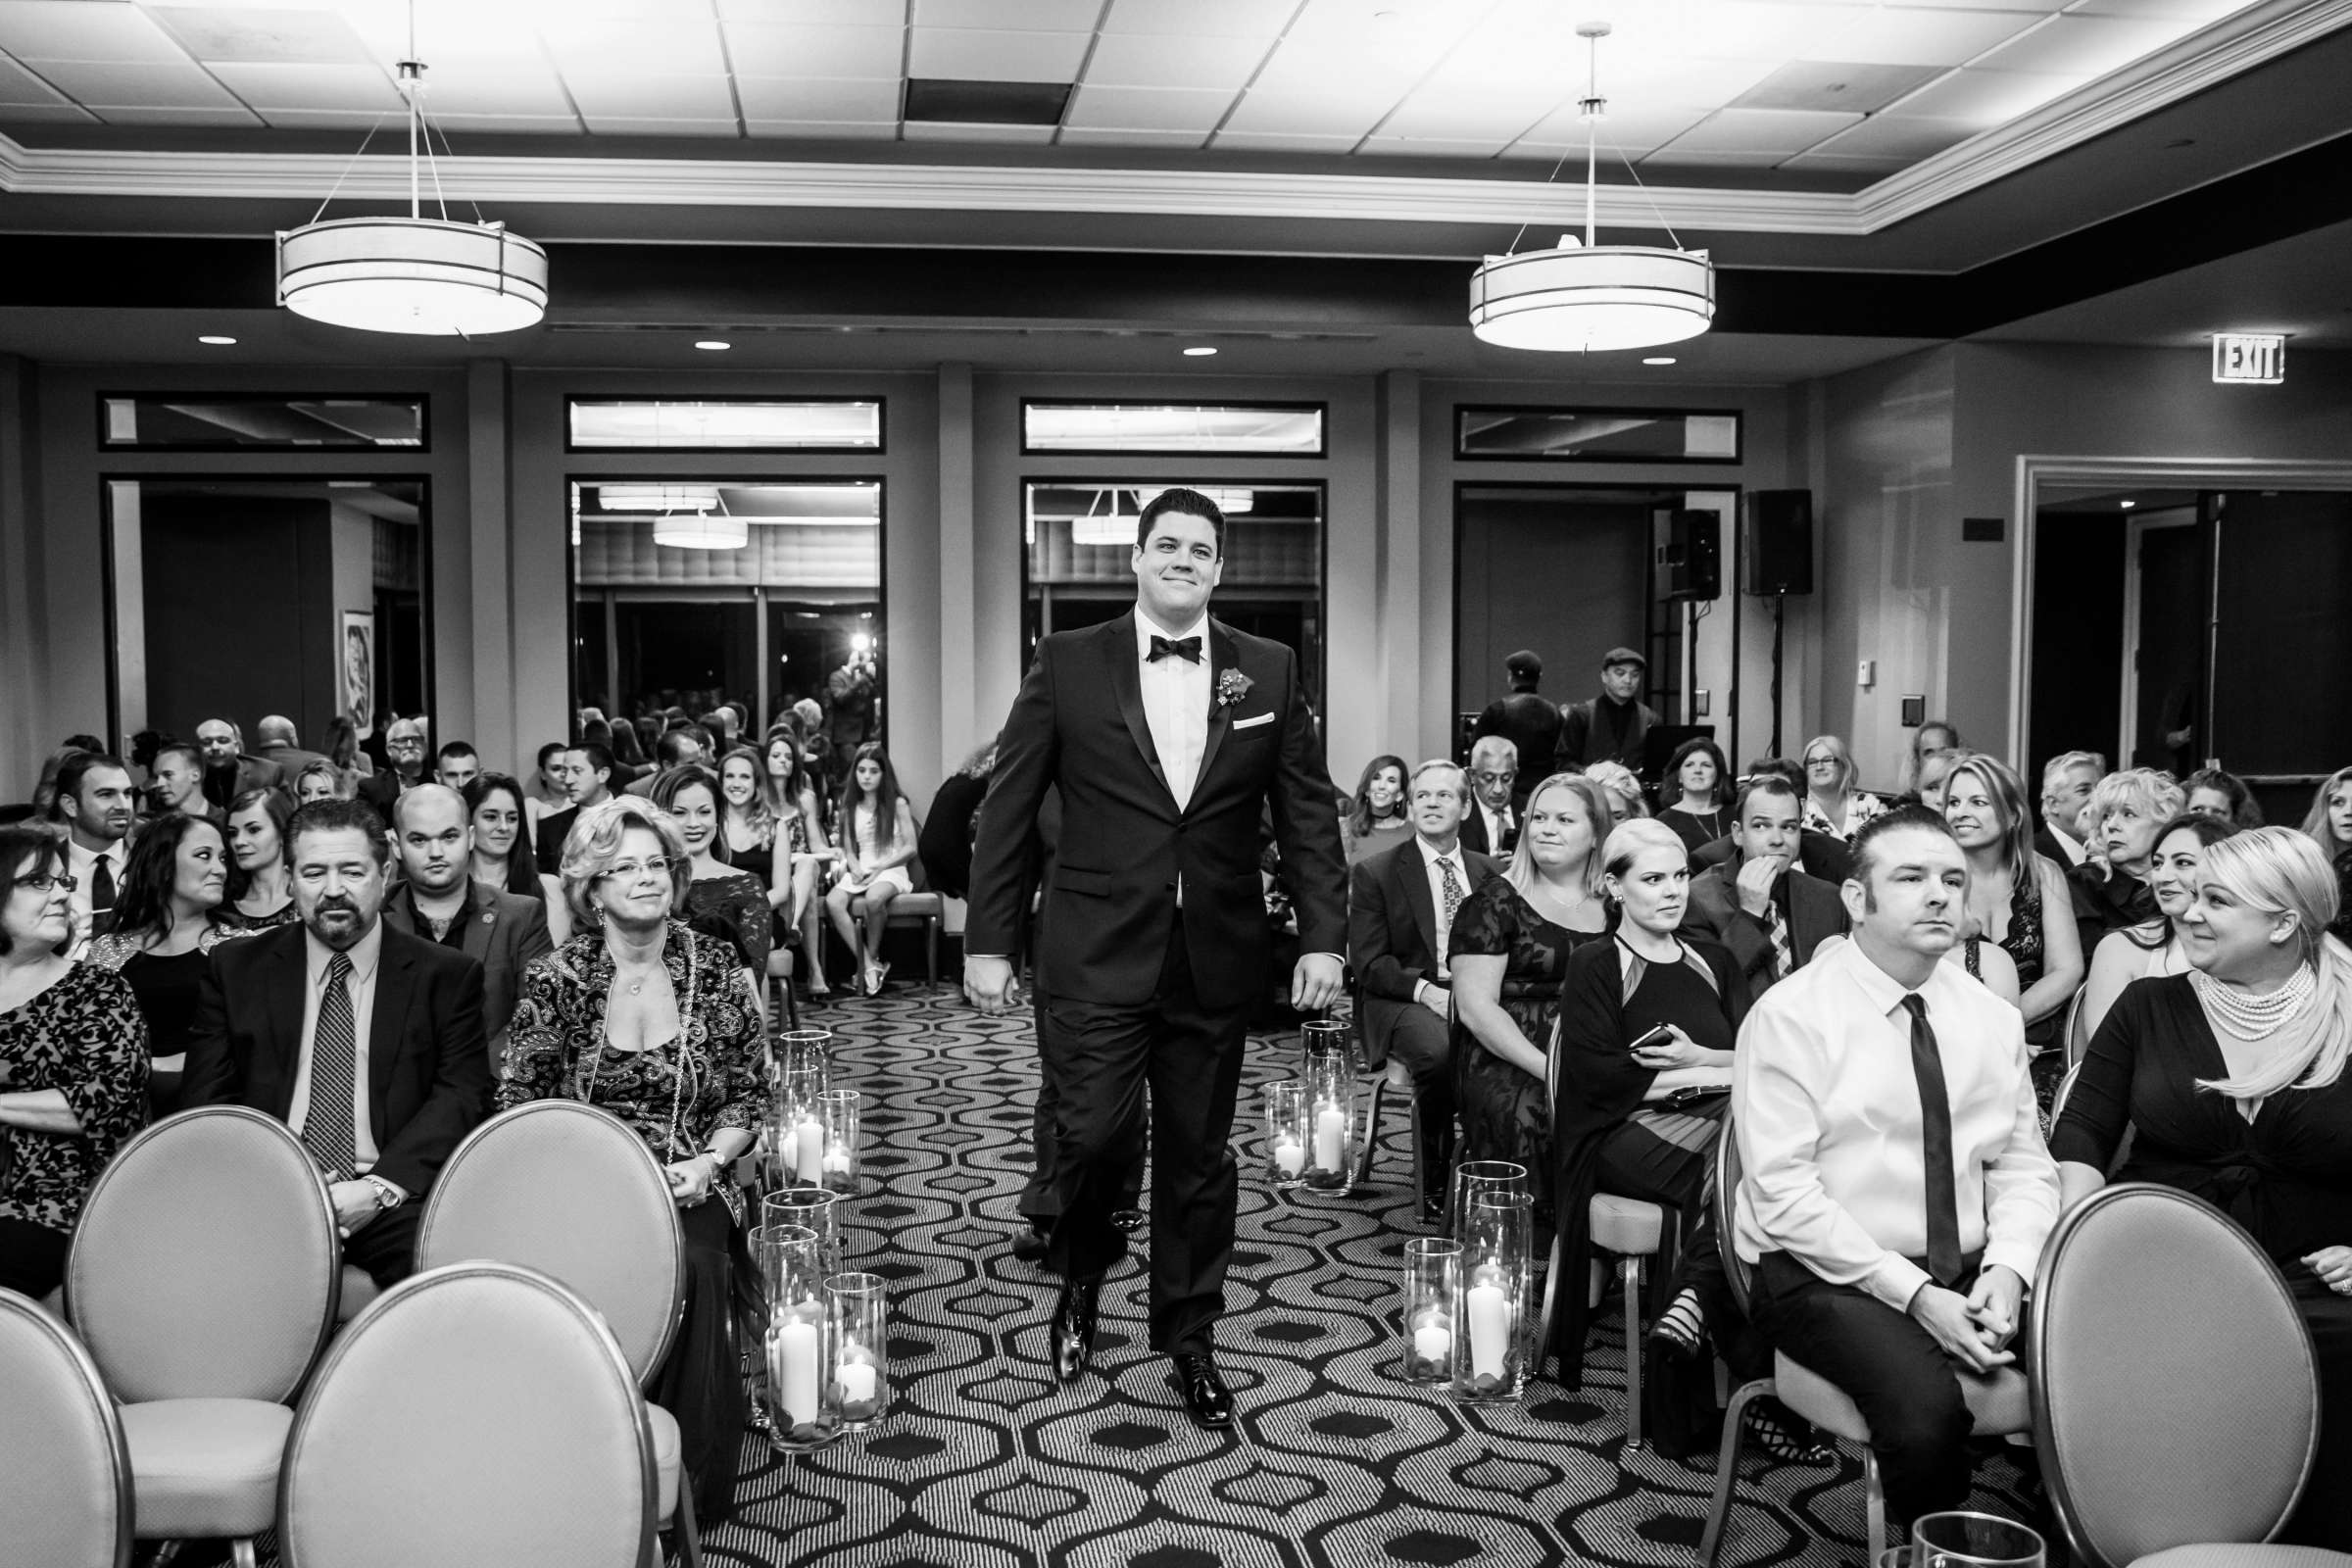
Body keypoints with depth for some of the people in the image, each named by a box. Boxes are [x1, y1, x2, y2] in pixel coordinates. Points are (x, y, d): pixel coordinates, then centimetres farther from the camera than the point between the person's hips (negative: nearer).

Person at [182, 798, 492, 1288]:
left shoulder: (448, 976, 8)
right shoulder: (236, 968, 13)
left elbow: (463, 1092, 0)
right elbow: (207, 1097, 8)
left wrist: (380, 1188, -15)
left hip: (395, 1201, -1)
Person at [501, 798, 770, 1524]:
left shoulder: (717, 969, 5)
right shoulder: (555, 979, 2)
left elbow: (749, 1096, 8)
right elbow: (519, 1105, 2)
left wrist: (708, 1161, -9)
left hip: (689, 1189, 1)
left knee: (690, 1268, -31)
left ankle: (690, 1485, -17)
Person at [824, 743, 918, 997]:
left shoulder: (898, 804, 4)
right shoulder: (849, 809, 15)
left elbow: (910, 848, 0)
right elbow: (848, 848, 14)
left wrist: (880, 867, -11)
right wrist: (853, 866, -9)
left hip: (891, 869, -4)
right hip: (859, 871, 4)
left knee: (874, 898, -39)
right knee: (832, 901, -28)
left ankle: (874, 956, -14)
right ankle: (869, 965, -26)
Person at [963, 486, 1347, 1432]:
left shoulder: (1268, 672, 5)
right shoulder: (1067, 664, 0)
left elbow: (1308, 813, 6)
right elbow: (1007, 811, 1)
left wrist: (1323, 937, -2)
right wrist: (987, 941, -2)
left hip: (1216, 962, 2)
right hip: (1097, 959, -2)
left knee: (1199, 1155, 10)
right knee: (1095, 1134, -8)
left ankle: (1190, 1339, 28)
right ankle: (1081, 1277, 25)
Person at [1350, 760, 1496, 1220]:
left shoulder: (1486, 872, 16)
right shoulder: (1374, 872, 3)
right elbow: (1367, 963, -3)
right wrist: (1425, 991, -20)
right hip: (1403, 1000, -3)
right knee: (1438, 1050, -36)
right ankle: (1433, 1177, -15)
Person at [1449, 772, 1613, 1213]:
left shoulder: (1613, 908, 17)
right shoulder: (1496, 901, 4)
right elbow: (1475, 1006, -4)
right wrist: (1548, 1070, -14)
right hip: (1507, 1063, -3)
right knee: (1532, 1116, -34)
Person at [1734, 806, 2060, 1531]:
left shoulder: (1993, 1017, 9)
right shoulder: (1790, 1016, -9)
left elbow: (2024, 1164, 9)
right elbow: (1784, 1191, -14)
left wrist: (2008, 1268, -11)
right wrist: (1913, 1294, -19)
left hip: (1970, 1273, 6)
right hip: (1828, 1274, -5)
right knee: (1928, 1406, -31)